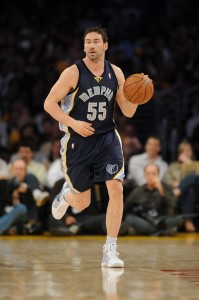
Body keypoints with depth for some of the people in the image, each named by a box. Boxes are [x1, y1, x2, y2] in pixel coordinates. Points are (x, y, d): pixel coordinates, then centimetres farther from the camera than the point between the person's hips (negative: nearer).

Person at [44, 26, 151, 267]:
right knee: (82, 203, 7)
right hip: (78, 141, -2)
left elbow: (128, 112, 4)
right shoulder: (73, 73, -11)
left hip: (107, 138, 2)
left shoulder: (116, 73, 1)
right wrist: (73, 123, -21)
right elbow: (49, 104, -9)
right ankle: (66, 194, 48)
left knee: (116, 189, -17)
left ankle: (110, 251, -9)